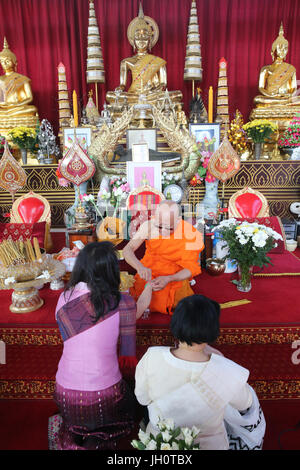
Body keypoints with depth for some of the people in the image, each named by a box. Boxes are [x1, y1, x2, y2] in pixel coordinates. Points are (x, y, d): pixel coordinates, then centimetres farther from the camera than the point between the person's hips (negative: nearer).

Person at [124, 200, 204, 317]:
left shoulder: (190, 236, -21)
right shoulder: (148, 226, -17)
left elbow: (190, 269, -15)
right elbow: (127, 250, -18)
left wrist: (168, 279, -34)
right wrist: (140, 267, -39)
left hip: (174, 277, -1)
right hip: (149, 273, 1)